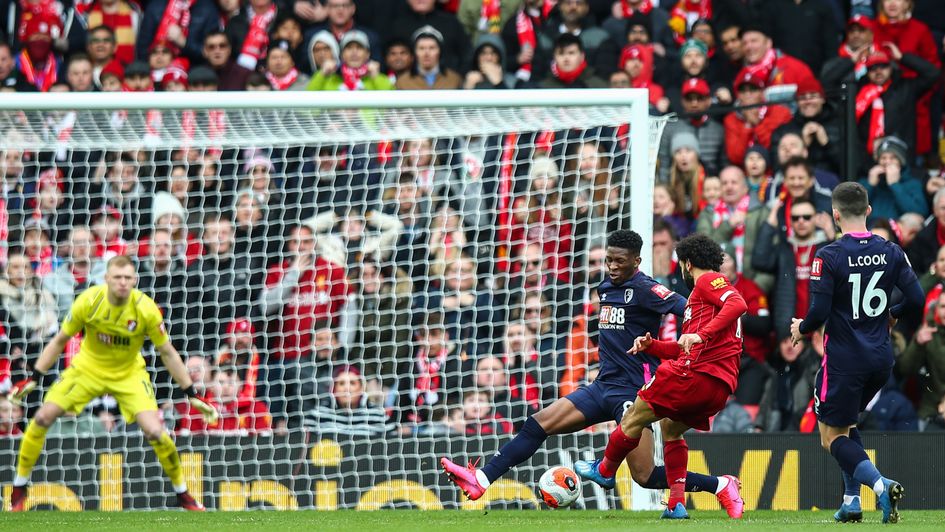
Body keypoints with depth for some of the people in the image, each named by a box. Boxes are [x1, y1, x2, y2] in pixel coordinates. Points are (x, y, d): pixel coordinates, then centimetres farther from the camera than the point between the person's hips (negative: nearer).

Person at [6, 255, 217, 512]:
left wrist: (192, 394, -10)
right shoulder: (89, 301, -21)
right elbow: (60, 340, -7)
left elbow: (167, 352, -10)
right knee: (42, 418, -11)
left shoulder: (146, 309, -23)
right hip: (88, 367, 1)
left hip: (129, 374, -1)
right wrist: (34, 379, -11)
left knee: (155, 431, -19)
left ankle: (183, 494, 4)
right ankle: (19, 489, 7)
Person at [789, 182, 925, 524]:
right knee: (846, 424, 25)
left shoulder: (829, 256, -14)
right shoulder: (891, 252, 1)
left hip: (844, 360, -6)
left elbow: (819, 312, -17)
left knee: (832, 437, 3)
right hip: (881, 358, 6)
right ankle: (851, 501, 17)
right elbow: (915, 299, -1)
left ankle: (881, 484, -21)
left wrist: (801, 328, 5)